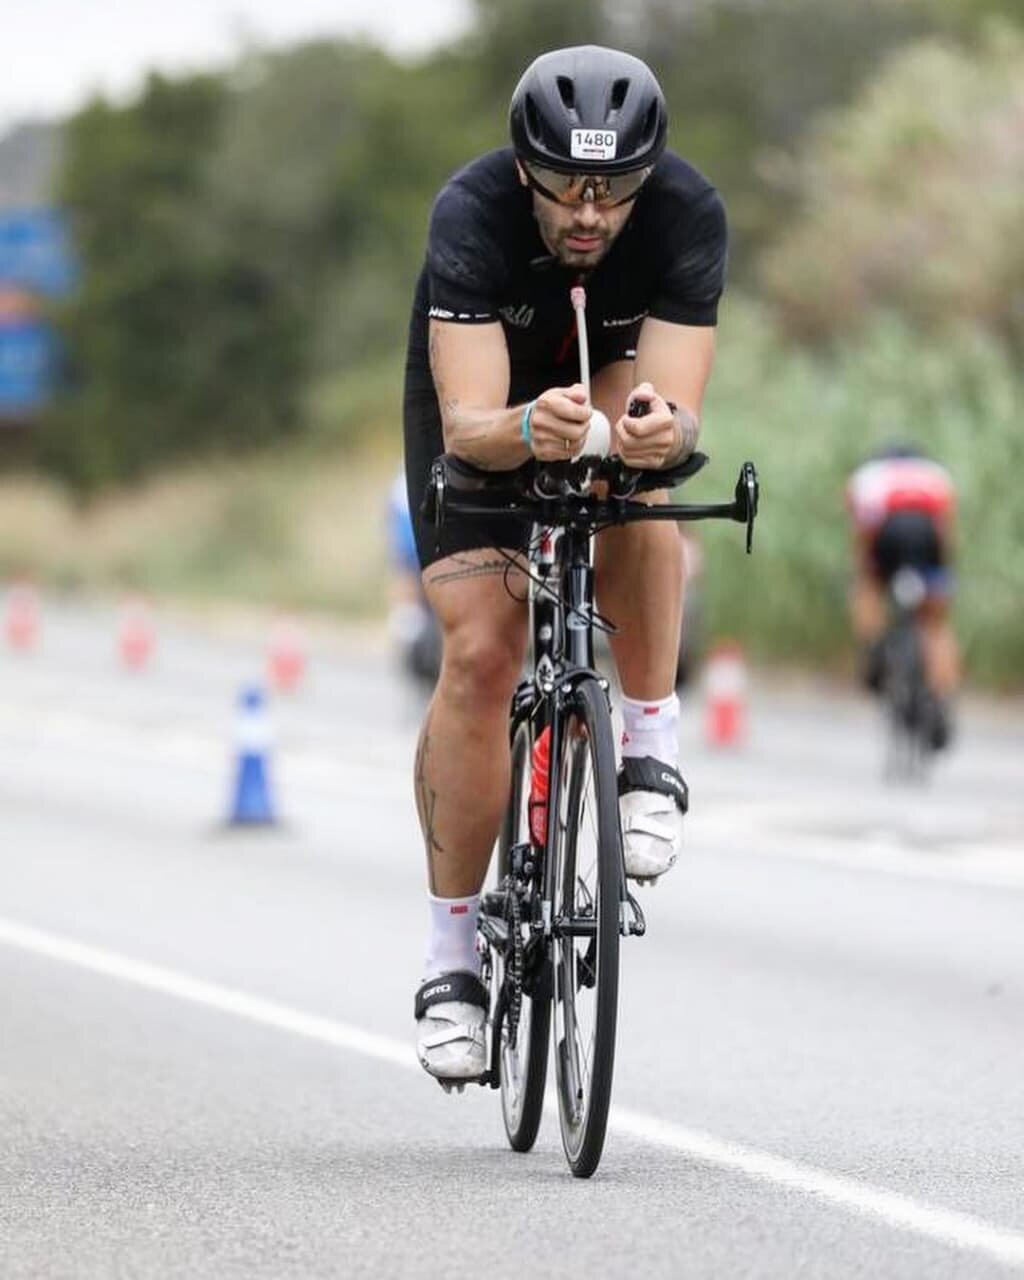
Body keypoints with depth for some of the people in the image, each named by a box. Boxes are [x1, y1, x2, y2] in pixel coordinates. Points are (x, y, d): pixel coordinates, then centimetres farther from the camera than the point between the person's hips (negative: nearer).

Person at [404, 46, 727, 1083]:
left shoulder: (687, 213, -32)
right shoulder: (472, 213, -36)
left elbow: (679, 412, -40)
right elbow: (468, 424, -44)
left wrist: (660, 427, -63)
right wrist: (526, 428, -66)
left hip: (612, 372, 1)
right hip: (485, 409, -1)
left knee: (641, 456, -36)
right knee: (479, 654, -16)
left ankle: (650, 754, -22)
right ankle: (452, 954, -3)